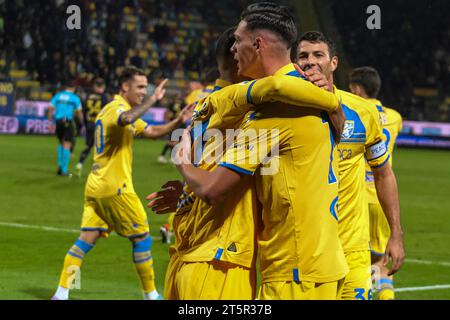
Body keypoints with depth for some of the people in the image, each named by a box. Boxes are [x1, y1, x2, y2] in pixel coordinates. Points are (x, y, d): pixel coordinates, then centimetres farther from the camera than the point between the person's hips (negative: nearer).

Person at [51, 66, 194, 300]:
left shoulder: (114, 109, 21)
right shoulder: (118, 107, -11)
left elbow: (151, 131, 23)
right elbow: (126, 120, -39)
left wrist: (177, 122, 9)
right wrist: (152, 99, -32)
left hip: (95, 184, 9)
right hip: (115, 187, -9)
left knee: (87, 238, 3)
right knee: (141, 237, 3)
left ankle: (61, 293, -4)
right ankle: (150, 295, 10)